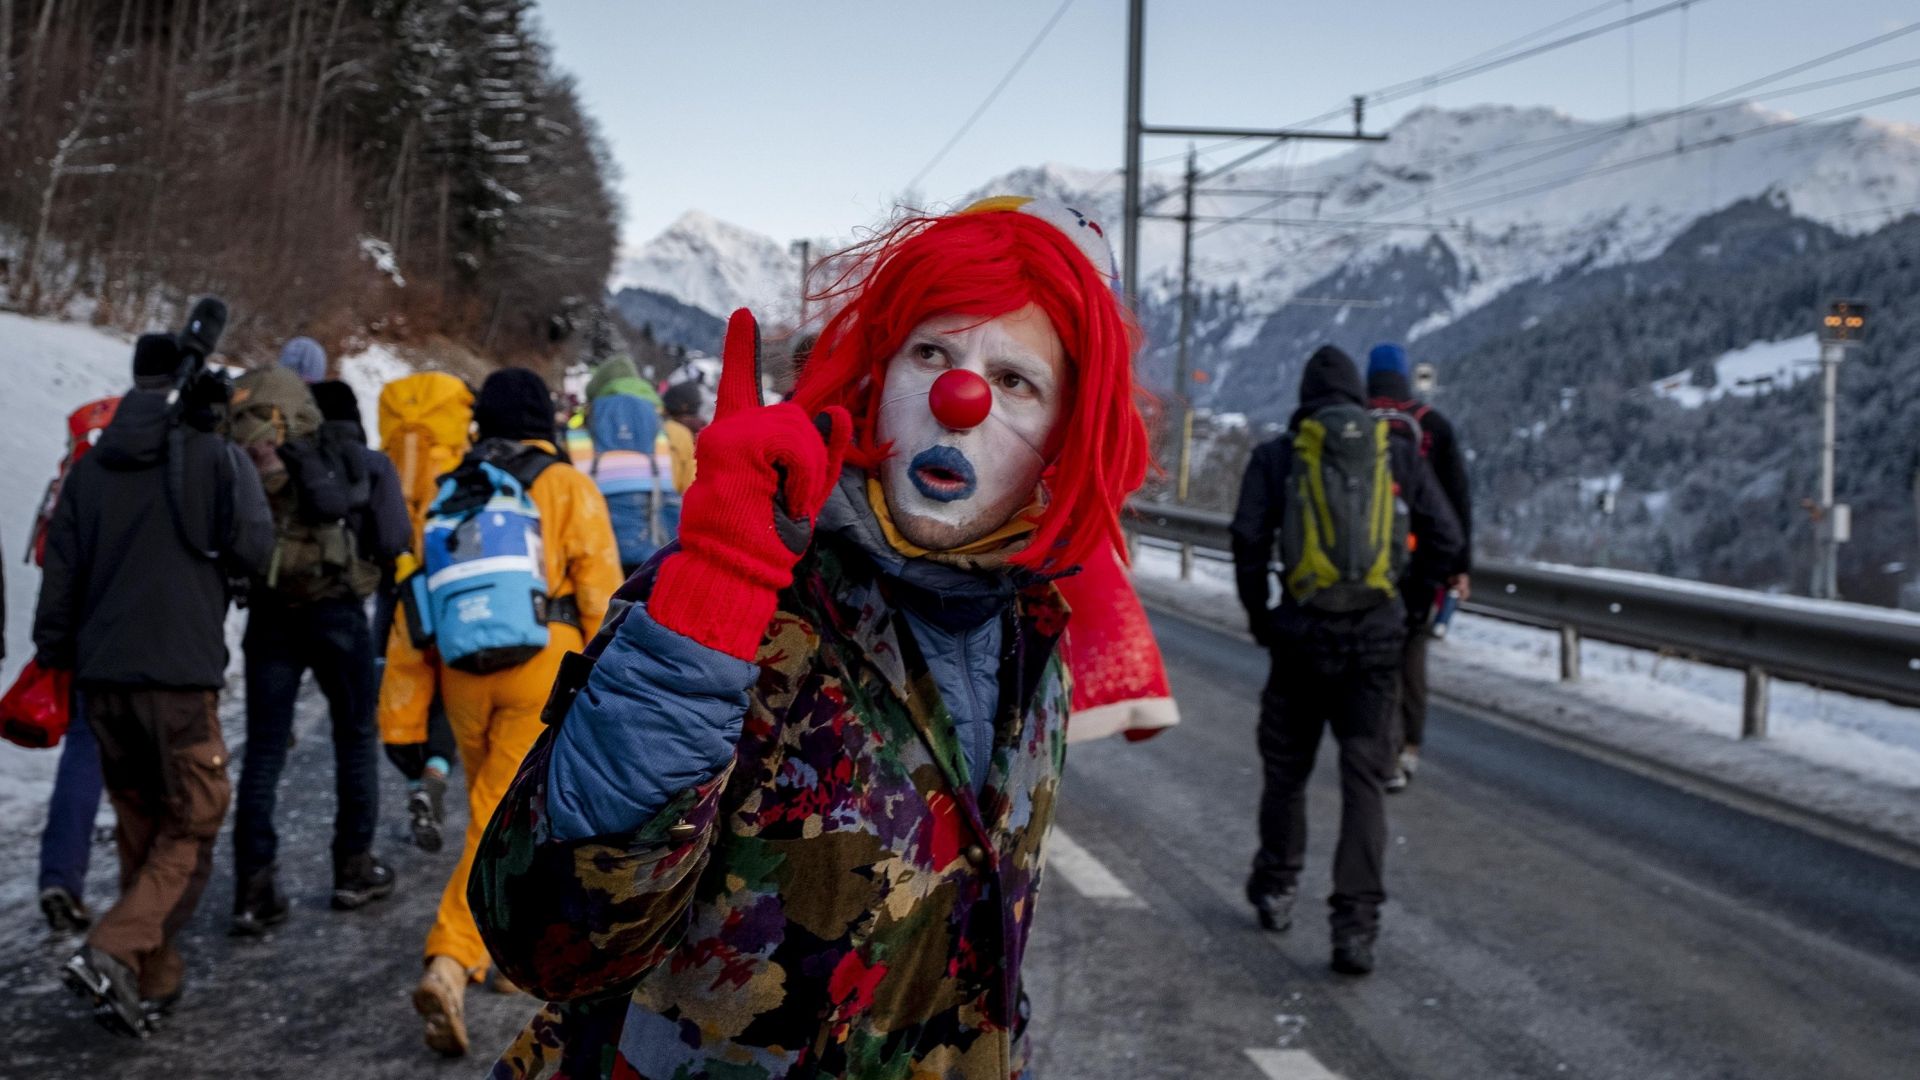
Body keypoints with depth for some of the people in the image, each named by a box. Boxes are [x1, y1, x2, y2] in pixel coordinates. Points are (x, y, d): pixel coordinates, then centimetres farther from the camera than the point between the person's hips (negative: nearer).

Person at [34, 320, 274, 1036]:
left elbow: (60, 570, 10)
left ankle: (153, 977, 20)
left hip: (102, 678, 5)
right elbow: (252, 550, -11)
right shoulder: (216, 459, -6)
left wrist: (53, 655, 21)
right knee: (190, 830, 3)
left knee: (140, 827, 17)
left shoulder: (92, 467, 9)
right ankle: (113, 953, -16)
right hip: (179, 677, -5)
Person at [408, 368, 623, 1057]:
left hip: (463, 668, 4)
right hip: (544, 663, -4)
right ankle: (450, 963, -16)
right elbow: (601, 592, -6)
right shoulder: (568, 486, 1)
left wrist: (411, 714, 18)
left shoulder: (450, 492, 13)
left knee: (496, 809, 21)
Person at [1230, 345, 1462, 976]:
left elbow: (1248, 538, -6)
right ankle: (1355, 924, -6)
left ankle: (1276, 891, 34)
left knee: (1287, 767, 18)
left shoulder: (1276, 455, 5)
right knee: (1363, 779, 3)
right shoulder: (1398, 456, 9)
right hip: (1377, 633, 0)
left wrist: (1257, 613, 7)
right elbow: (1446, 540, 4)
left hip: (1303, 632, 0)